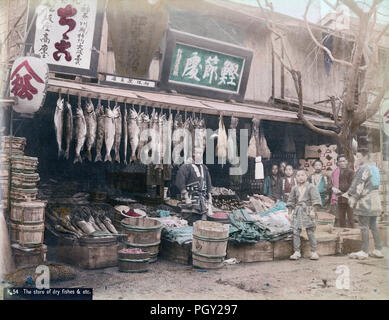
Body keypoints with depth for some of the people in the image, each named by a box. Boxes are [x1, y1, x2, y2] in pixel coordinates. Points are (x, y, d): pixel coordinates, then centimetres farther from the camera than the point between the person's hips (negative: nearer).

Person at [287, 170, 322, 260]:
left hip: (308, 211, -3)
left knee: (310, 232, -2)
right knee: (295, 232, -3)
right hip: (297, 211, 4)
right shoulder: (294, 188, 12)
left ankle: (313, 252, 9)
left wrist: (313, 210, -13)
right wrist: (290, 212, 12)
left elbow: (316, 200, -5)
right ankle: (297, 252, 3)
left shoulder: (311, 187, 0)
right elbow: (291, 201, 18)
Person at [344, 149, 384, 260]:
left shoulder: (364, 168, -12)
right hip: (375, 200, 9)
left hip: (365, 201, -9)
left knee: (364, 226, -4)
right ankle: (378, 250, 17)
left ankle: (364, 251, 1)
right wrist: (349, 193, 19)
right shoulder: (373, 168, 16)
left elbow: (360, 185, -17)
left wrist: (353, 198, -12)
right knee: (373, 225, 13)